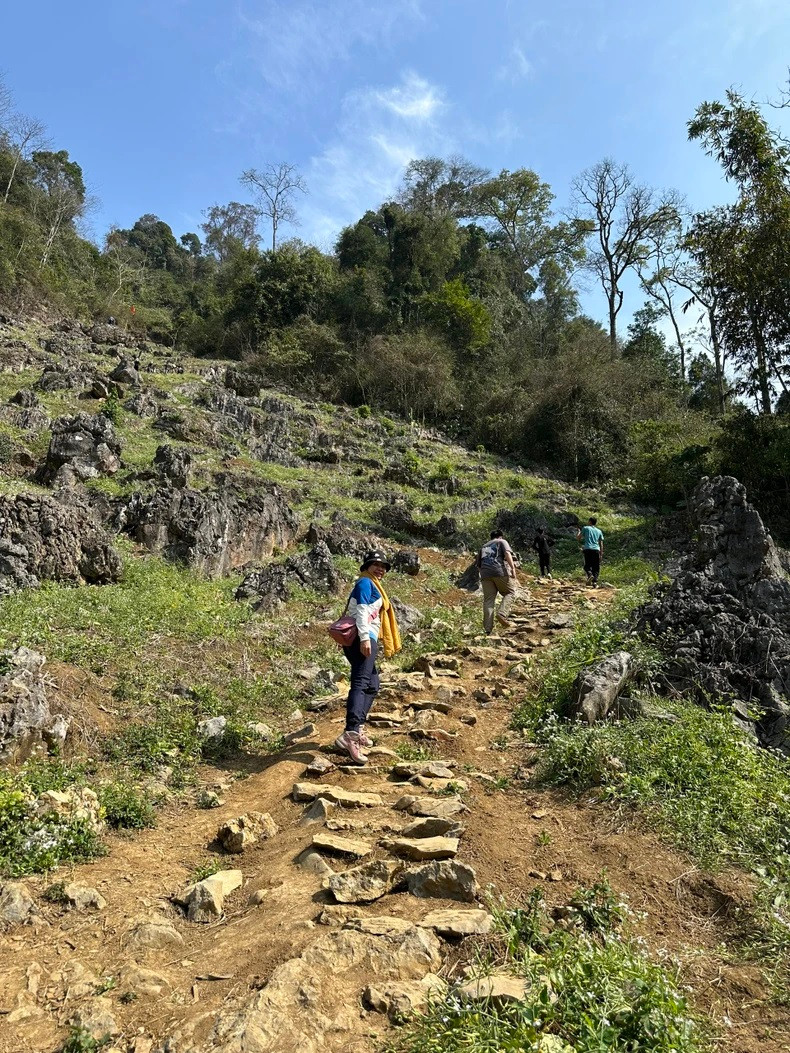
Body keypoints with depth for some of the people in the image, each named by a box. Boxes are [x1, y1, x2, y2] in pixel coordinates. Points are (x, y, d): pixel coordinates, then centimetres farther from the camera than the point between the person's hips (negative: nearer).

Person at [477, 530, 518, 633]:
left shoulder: (483, 547, 30)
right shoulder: (502, 542, 16)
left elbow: (478, 565, 25)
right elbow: (507, 553, -5)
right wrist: (513, 568, -13)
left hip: (485, 574, 4)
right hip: (500, 572, -4)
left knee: (488, 600, 3)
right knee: (510, 592, 12)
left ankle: (487, 629, -2)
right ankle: (502, 614, -11)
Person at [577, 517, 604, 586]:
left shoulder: (585, 528, 8)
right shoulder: (599, 531, 18)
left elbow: (578, 537, 9)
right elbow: (601, 544, 15)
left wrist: (578, 531, 28)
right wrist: (601, 554, 17)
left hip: (588, 549, -2)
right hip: (596, 550, 2)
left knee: (587, 565, 4)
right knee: (596, 567, 5)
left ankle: (590, 575, -25)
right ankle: (595, 582, -6)